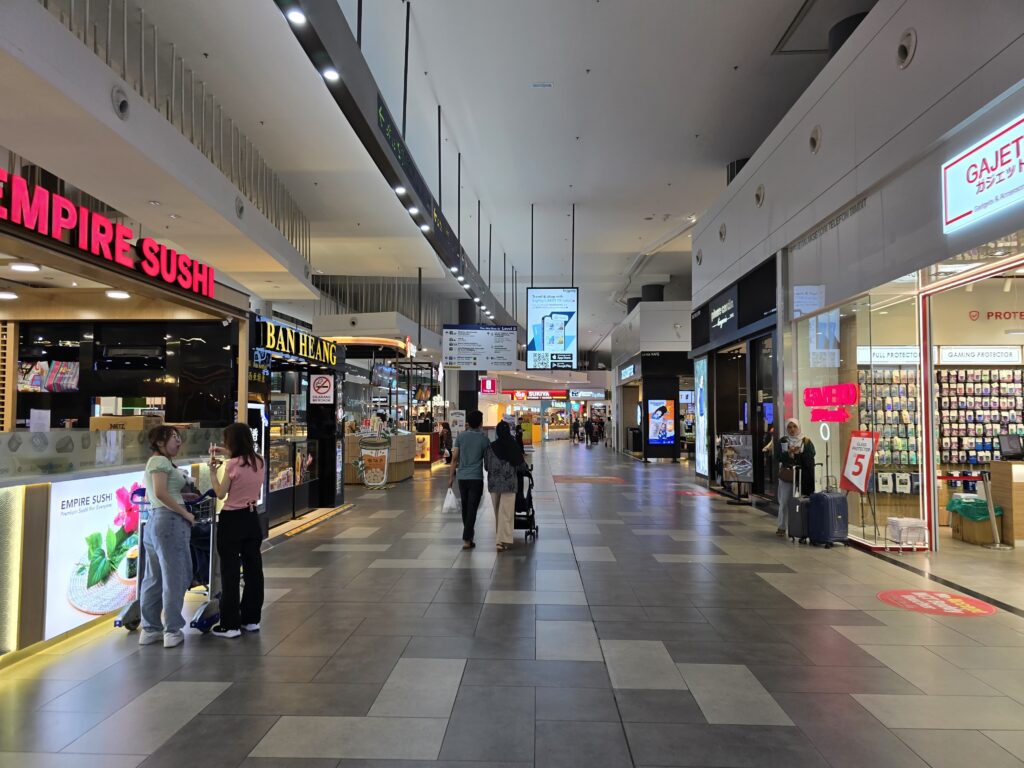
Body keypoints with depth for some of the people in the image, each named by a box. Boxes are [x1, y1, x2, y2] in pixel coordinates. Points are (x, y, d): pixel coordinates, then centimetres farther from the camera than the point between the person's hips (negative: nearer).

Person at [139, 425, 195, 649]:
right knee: (174, 577, -3)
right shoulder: (161, 461, -9)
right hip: (170, 520, -10)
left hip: (154, 520, 10)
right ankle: (172, 631, 2)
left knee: (154, 579, 13)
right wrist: (186, 514, -15)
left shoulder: (156, 461, 21)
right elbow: (161, 493, -20)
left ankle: (150, 629, 19)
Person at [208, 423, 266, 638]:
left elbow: (220, 493, -9)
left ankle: (230, 625, 6)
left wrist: (212, 470, -1)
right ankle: (251, 619, 21)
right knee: (253, 568, 11)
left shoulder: (232, 465, -15)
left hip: (232, 520, -6)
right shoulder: (258, 461, 4)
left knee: (230, 572, 1)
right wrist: (225, 453, 25)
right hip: (252, 518, 6)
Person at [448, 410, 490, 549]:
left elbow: (454, 458, 2)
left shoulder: (461, 437, 2)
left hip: (462, 477, 3)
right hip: (476, 478, -3)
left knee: (465, 507, 16)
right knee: (472, 509, -3)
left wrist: (451, 476, 9)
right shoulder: (484, 439, -5)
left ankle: (468, 535, 30)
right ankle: (466, 539, -8)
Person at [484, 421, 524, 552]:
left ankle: (500, 536, 26)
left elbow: (486, 466, 2)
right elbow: (520, 466, -3)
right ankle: (503, 540, -8)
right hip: (510, 483, -2)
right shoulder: (514, 446, -7)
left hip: (494, 483, 2)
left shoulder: (491, 447, -4)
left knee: (497, 512, 15)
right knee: (506, 512, -2)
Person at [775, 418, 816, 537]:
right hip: (785, 476, 1)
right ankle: (781, 527, 10)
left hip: (801, 476, -1)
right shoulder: (783, 441, 9)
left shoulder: (806, 442, 5)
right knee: (784, 502, 2)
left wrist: (798, 453, -20)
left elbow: (810, 456, -7)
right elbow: (777, 456, 0)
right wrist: (788, 453, -16)